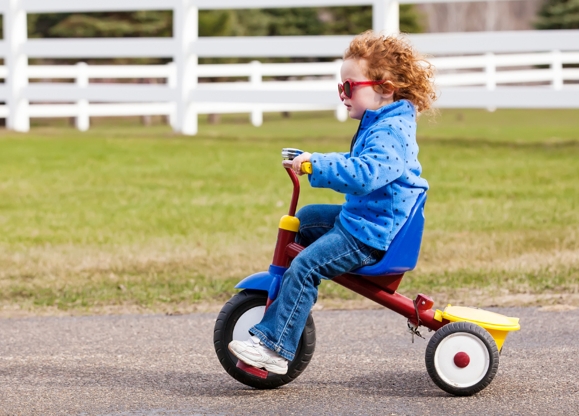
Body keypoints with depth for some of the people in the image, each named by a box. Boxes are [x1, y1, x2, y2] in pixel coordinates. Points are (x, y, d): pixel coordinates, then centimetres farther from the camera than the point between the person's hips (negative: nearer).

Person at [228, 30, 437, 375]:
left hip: (371, 234, -11)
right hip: (361, 217, 11)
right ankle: (300, 298, 30)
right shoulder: (382, 125, 15)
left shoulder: (391, 132, -20)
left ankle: (274, 347, -21)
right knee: (307, 219, 27)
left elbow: (363, 174, -37)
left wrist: (317, 165, -36)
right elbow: (357, 163, 32)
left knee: (304, 266, -19)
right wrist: (311, 160, 25)